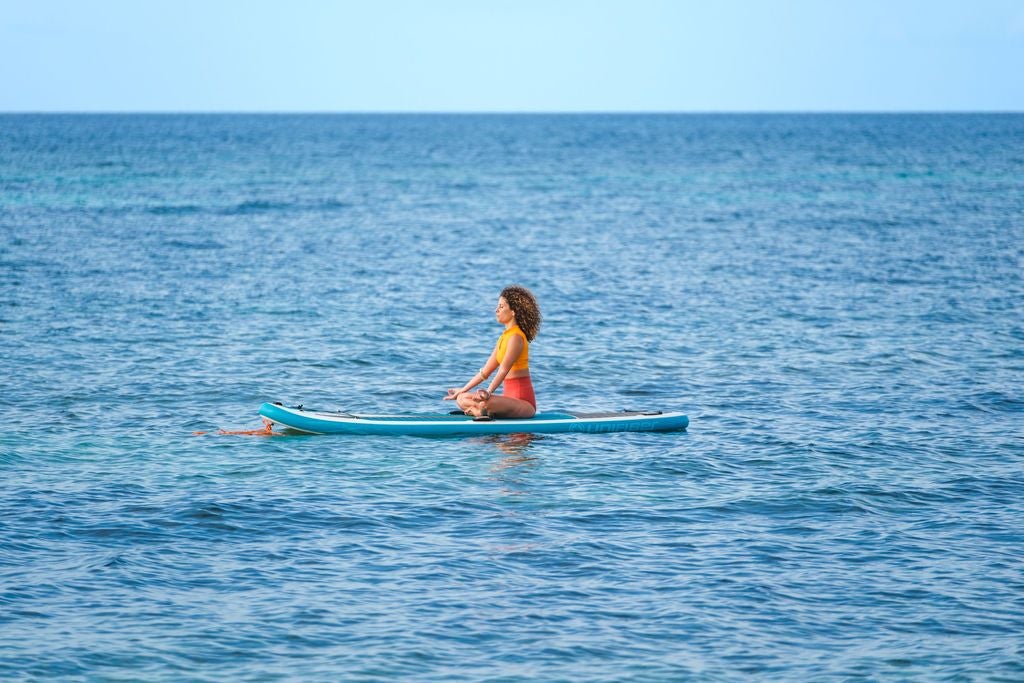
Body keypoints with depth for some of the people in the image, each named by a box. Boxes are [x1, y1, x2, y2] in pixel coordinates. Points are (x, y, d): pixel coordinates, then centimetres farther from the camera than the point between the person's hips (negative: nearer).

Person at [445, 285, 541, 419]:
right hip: (509, 396, 10)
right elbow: (485, 371, 20)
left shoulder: (516, 337, -13)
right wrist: (462, 390, 21)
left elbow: (503, 369, -26)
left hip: (523, 401, -10)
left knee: (485, 404, -37)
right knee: (463, 399, 1)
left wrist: (488, 393, -38)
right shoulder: (504, 337, 16)